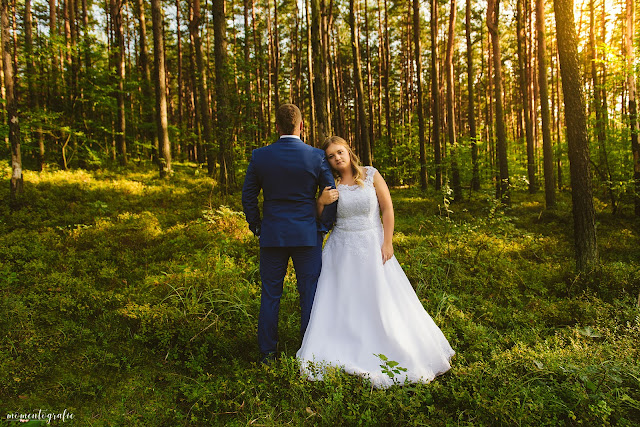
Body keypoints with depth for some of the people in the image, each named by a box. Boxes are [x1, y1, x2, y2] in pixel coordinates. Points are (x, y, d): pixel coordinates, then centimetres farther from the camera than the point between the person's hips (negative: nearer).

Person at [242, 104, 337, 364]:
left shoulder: (259, 156, -2)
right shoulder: (316, 156, -6)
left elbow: (248, 197, 3)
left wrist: (257, 226, 13)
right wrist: (322, 227, 6)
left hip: (272, 235, 1)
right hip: (307, 235, -1)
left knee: (270, 295, 12)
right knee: (310, 295, 9)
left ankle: (267, 353, 22)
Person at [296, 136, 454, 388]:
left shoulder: (371, 175, -2)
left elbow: (387, 209, -2)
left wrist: (387, 242, -8)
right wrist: (321, 202, -14)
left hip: (372, 245, -1)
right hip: (342, 250, 1)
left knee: (382, 298, 6)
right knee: (342, 301, 4)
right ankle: (341, 352, 18)